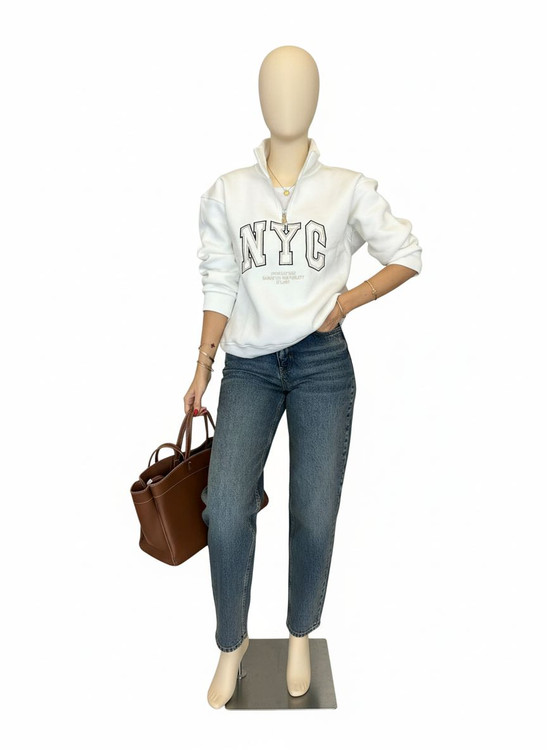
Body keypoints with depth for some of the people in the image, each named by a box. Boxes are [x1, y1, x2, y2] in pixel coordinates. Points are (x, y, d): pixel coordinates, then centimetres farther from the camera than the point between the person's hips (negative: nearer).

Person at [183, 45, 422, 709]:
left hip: (322, 362, 0)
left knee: (315, 516, -2)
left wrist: (348, 300, 0)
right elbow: (218, 289, 8)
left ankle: (300, 636, 26)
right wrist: (202, 370, 6)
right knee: (226, 510, -12)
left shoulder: (349, 189, 4)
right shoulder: (226, 193, 8)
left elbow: (408, 256, 12)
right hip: (248, 366, 1)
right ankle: (232, 643, 15)